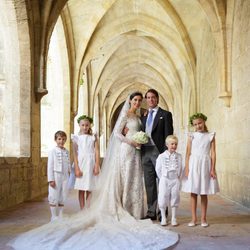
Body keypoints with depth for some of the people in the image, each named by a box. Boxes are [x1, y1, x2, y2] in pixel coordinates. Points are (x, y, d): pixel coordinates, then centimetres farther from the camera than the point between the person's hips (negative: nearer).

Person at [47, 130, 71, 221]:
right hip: (56, 176, -5)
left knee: (62, 197, 9)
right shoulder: (52, 151, -5)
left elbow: (69, 165, 12)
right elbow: (50, 166, -7)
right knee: (54, 197, 1)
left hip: (65, 177, 5)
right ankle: (54, 216, 11)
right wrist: (51, 179, -12)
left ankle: (60, 215, 19)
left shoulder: (66, 152, 9)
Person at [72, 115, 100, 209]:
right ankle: (82, 211, 11)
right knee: (81, 189, 4)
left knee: (89, 190, 2)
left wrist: (97, 166, -7)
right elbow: (75, 154, -1)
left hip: (91, 164, 0)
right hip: (81, 164, 0)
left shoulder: (93, 137, 5)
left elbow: (97, 152, 1)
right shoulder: (77, 138, 3)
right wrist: (76, 168, -8)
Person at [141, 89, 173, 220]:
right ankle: (151, 212, 13)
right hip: (145, 152, 5)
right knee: (149, 184, 7)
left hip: (158, 151, -5)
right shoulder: (144, 116, 18)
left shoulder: (165, 114, 1)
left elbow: (168, 135, -5)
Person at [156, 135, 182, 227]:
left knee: (175, 198, 5)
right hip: (164, 180, -1)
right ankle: (163, 218, 13)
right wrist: (162, 178, 4)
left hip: (175, 180, 1)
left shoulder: (178, 156, 1)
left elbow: (180, 168, 6)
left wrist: (177, 177, 3)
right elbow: (158, 169, 2)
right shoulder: (161, 156, -3)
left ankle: (174, 218, 15)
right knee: (163, 198, 1)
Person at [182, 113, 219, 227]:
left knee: (204, 193, 5)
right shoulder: (191, 136, 4)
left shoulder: (210, 136, 4)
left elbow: (213, 153, 2)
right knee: (193, 193, 3)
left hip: (205, 164, 0)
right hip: (193, 164, 0)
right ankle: (194, 218, 10)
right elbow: (188, 153, 2)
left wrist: (212, 169, -5)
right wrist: (187, 168, -6)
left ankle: (203, 218, 14)